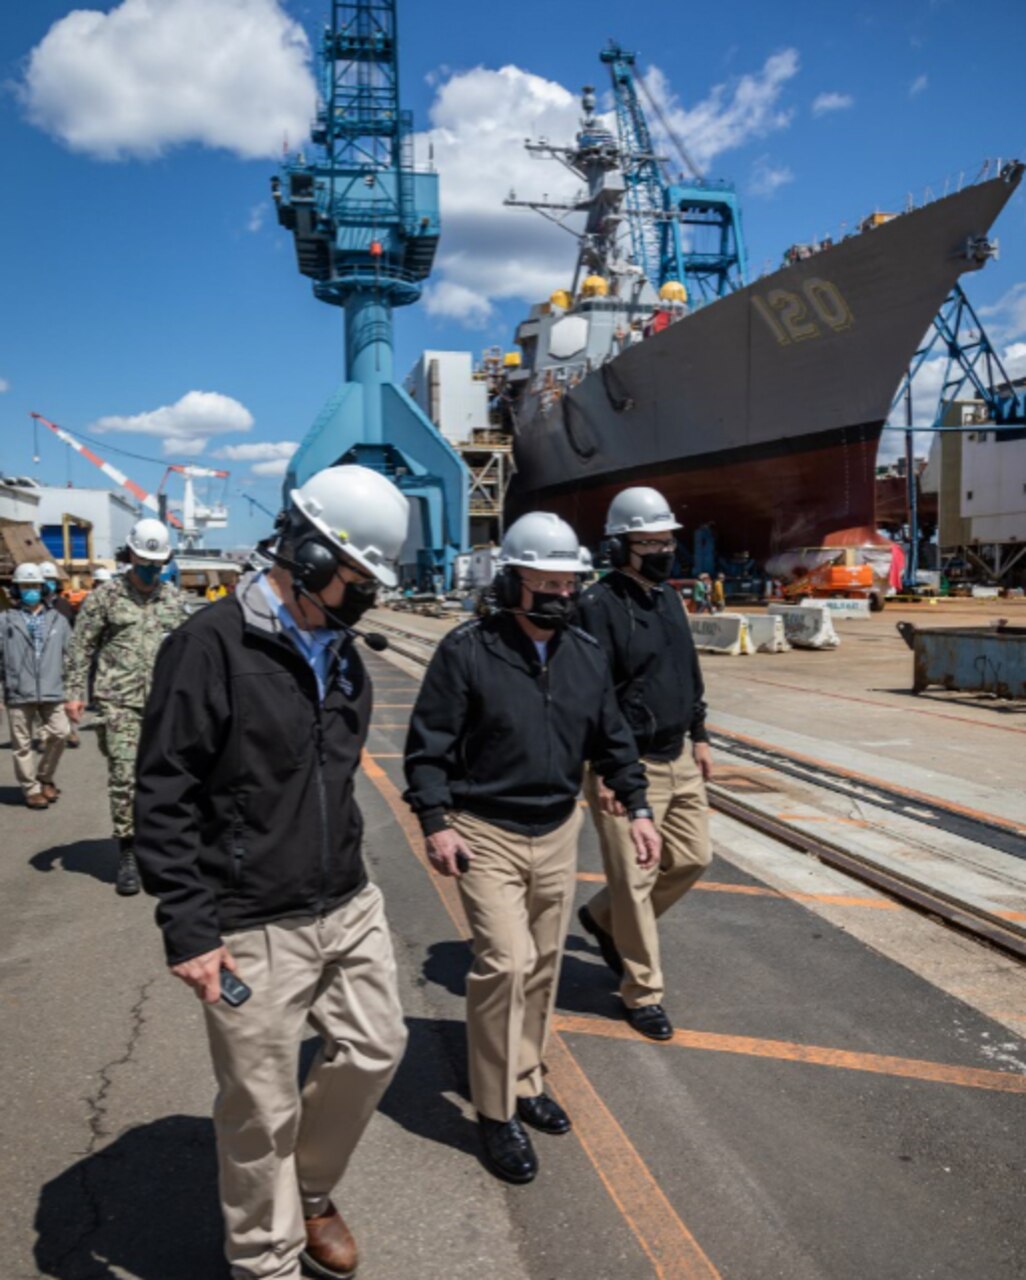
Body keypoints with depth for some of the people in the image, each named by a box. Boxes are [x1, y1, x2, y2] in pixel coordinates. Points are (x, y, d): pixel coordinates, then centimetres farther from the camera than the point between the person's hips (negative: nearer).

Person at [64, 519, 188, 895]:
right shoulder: (105, 596, 2)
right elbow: (81, 647, 1)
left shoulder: (174, 598, 12)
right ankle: (127, 854, 3)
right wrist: (75, 692, -6)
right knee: (124, 777, -7)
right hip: (120, 702, -3)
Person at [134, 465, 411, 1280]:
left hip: (350, 908, 7)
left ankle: (310, 1188, 43)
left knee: (375, 1048, 15)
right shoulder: (213, 645, -17)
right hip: (254, 931, -7)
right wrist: (188, 928, -17)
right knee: (263, 1111, 8)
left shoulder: (340, 652, 8)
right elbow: (165, 799, -15)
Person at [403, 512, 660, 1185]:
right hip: (486, 834, -5)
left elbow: (612, 739, 13)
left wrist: (637, 807, 7)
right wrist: (436, 822, -17)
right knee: (506, 962, -12)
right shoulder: (467, 651, -13)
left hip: (559, 832, 6)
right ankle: (498, 1111, 7)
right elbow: (429, 744, -10)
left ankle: (525, 1082, 34)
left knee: (544, 965, 14)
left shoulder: (587, 654, 4)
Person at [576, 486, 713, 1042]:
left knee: (691, 858, 15)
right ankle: (643, 993, 18)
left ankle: (604, 917, 35)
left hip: (678, 760, 9)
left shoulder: (669, 599, 12)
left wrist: (699, 737, 18)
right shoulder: (599, 606, -15)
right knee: (636, 879, 1)